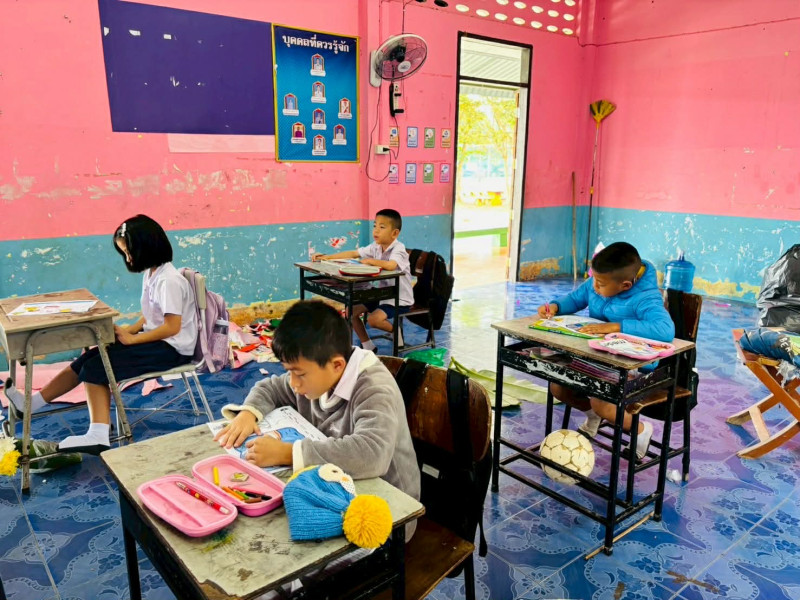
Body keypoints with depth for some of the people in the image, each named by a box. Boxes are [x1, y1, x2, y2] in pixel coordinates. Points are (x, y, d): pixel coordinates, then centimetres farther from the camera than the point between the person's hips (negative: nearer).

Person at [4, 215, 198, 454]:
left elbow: (172, 327, -25)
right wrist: (129, 329, -2)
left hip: (172, 348, -9)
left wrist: (131, 338, -18)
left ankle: (98, 436, -16)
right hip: (155, 340, 9)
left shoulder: (169, 281, -21)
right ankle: (32, 402, 9)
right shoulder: (152, 273, 10)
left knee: (96, 367, -17)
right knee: (88, 360, 0)